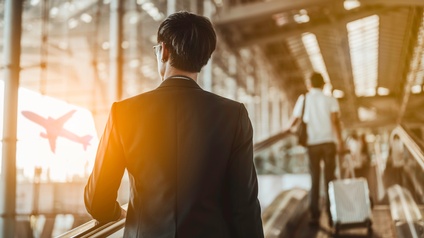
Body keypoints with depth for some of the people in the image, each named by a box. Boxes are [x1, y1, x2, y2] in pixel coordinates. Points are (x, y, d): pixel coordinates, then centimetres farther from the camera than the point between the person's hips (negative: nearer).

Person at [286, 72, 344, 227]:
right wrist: (340, 141, -11)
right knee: (330, 179, 6)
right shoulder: (330, 100, 3)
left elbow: (295, 120, 11)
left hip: (312, 143, 1)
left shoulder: (303, 99, 6)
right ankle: (332, 215, 5)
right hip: (328, 142, 0)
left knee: (314, 180, 8)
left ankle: (314, 216, 4)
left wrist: (290, 128, 32)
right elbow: (335, 121, -9)